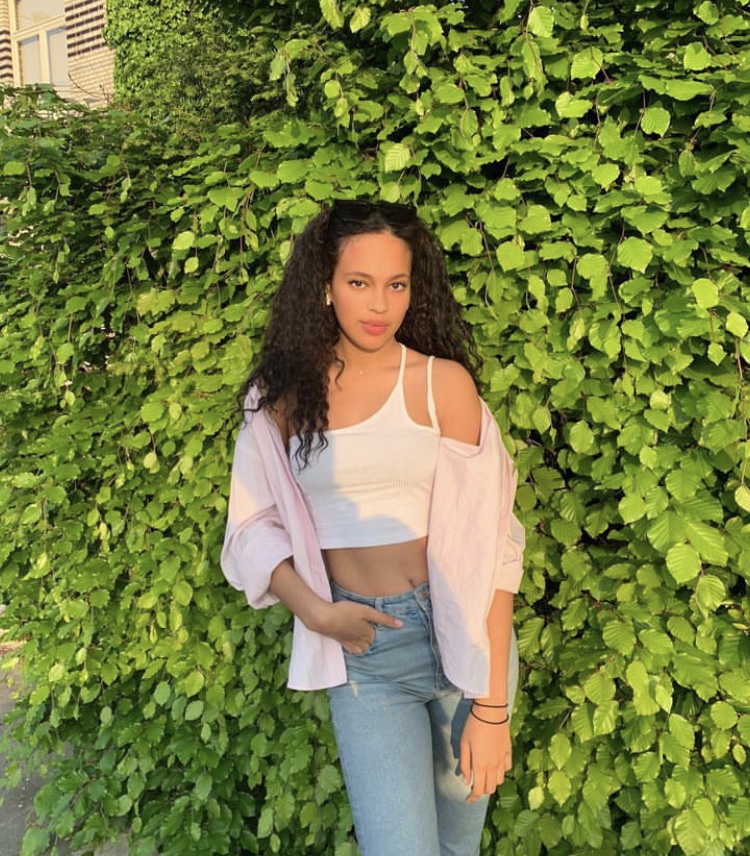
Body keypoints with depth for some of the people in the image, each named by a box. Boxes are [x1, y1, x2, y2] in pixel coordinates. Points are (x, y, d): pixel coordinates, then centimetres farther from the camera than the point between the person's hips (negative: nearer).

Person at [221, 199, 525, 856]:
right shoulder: (283, 395, 0)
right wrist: (315, 611, -10)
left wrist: (491, 706, -11)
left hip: (463, 633, 0)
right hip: (364, 649, 0)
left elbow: (487, 544, -9)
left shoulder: (443, 381, -5)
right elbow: (255, 525, 7)